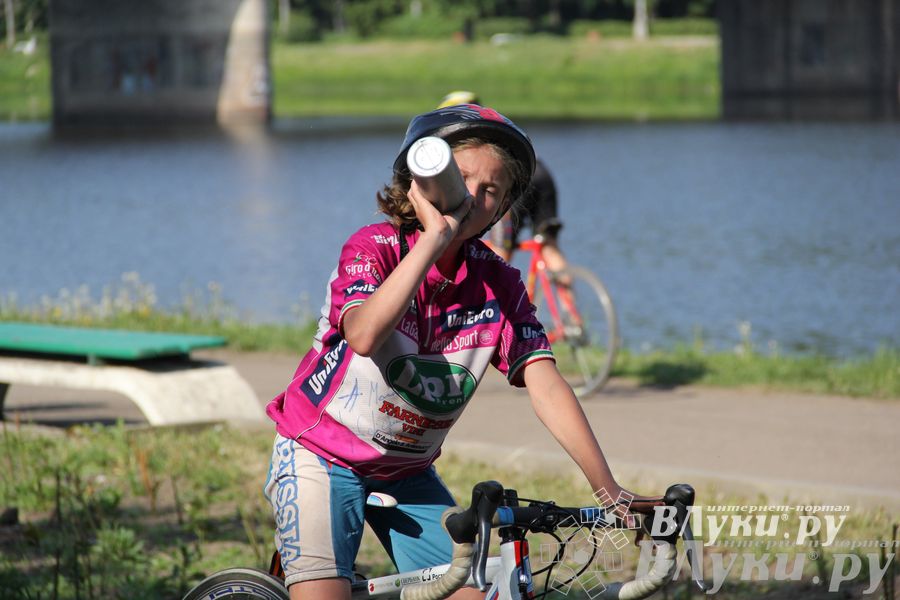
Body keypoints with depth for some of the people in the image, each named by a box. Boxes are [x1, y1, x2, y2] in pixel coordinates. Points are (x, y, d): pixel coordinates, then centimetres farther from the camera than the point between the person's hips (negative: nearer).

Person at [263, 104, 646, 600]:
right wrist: (435, 236, -38)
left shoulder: (499, 285, -7)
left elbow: (546, 386, -15)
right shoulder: (375, 247, -18)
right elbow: (364, 335, -38)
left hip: (406, 474, 5)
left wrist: (611, 494, -25)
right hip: (321, 459, -4)